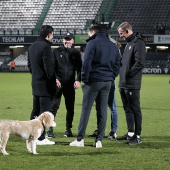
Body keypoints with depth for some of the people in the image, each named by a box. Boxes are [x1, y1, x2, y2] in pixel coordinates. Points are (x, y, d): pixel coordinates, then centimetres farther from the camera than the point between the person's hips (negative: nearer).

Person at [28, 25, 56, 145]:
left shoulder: (32, 46, 12)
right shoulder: (45, 46, -17)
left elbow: (30, 64, 18)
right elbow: (48, 66, -19)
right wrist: (52, 79, -11)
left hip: (35, 84, 9)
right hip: (45, 85, -9)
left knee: (35, 111, 16)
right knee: (44, 112, -5)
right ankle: (41, 138, -5)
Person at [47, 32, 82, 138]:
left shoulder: (76, 53, 11)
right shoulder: (57, 52, 6)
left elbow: (80, 68, 9)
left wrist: (78, 80, -7)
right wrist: (55, 79, -13)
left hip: (70, 85, 2)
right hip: (57, 83, -2)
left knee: (70, 108, 5)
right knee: (54, 106, -7)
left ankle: (68, 129, 15)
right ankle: (50, 129, -5)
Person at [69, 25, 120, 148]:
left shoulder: (92, 43, -5)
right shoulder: (113, 46, 16)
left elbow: (86, 63, -11)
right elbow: (117, 65, 16)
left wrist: (84, 79, -6)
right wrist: (111, 78, 15)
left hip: (94, 81, -6)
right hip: (107, 82, 6)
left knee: (86, 110, -3)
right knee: (103, 111, 7)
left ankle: (80, 139, -4)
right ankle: (99, 140, 4)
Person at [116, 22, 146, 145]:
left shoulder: (138, 43, -13)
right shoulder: (129, 43, 18)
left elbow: (140, 63, -21)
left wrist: (128, 74, -17)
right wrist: (123, 74, 9)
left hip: (132, 84, -10)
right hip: (123, 84, 10)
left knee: (135, 110, -5)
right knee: (127, 109, 15)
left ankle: (137, 136, -1)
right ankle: (130, 134, 23)